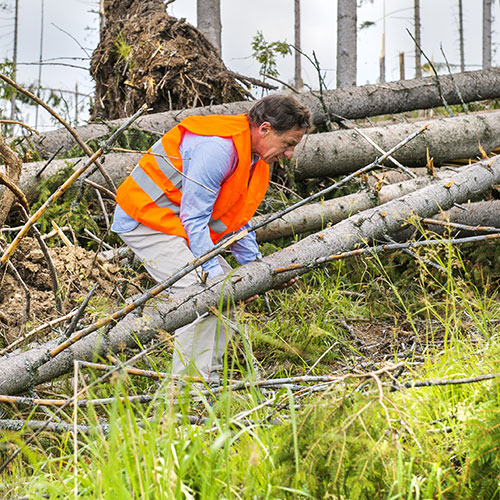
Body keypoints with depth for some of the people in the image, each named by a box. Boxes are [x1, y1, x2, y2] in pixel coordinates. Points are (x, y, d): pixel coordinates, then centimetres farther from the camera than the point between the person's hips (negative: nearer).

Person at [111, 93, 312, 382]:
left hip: (178, 224, 11)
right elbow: (194, 218, -25)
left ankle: (210, 377, 10)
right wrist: (214, 271, -25)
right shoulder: (217, 148, -27)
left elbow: (235, 219, 16)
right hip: (146, 219, -11)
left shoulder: (255, 157, 6)